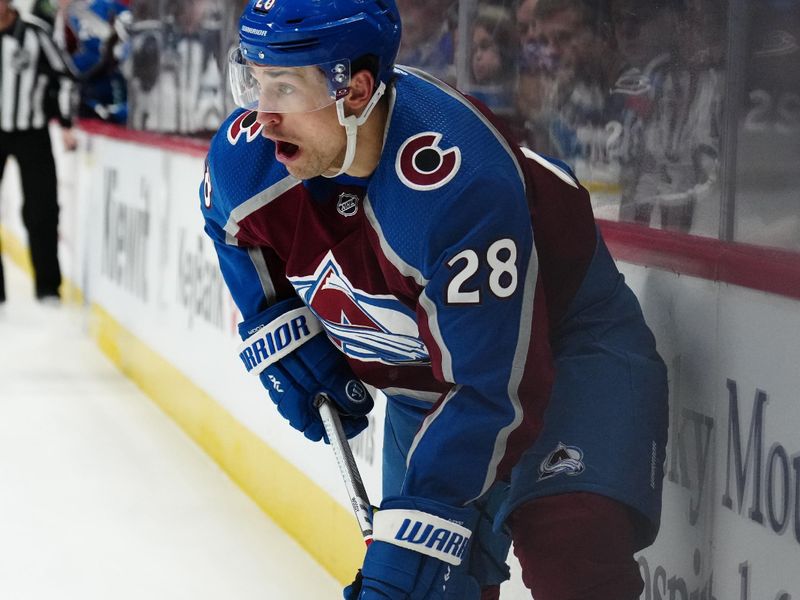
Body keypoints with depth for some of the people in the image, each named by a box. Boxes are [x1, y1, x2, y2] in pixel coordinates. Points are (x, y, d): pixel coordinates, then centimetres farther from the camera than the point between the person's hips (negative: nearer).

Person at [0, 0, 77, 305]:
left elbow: (62, 78, -1)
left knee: (41, 211, 0)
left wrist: (66, 124, -5)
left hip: (31, 133, -2)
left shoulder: (33, 33, -8)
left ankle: (47, 286, 10)